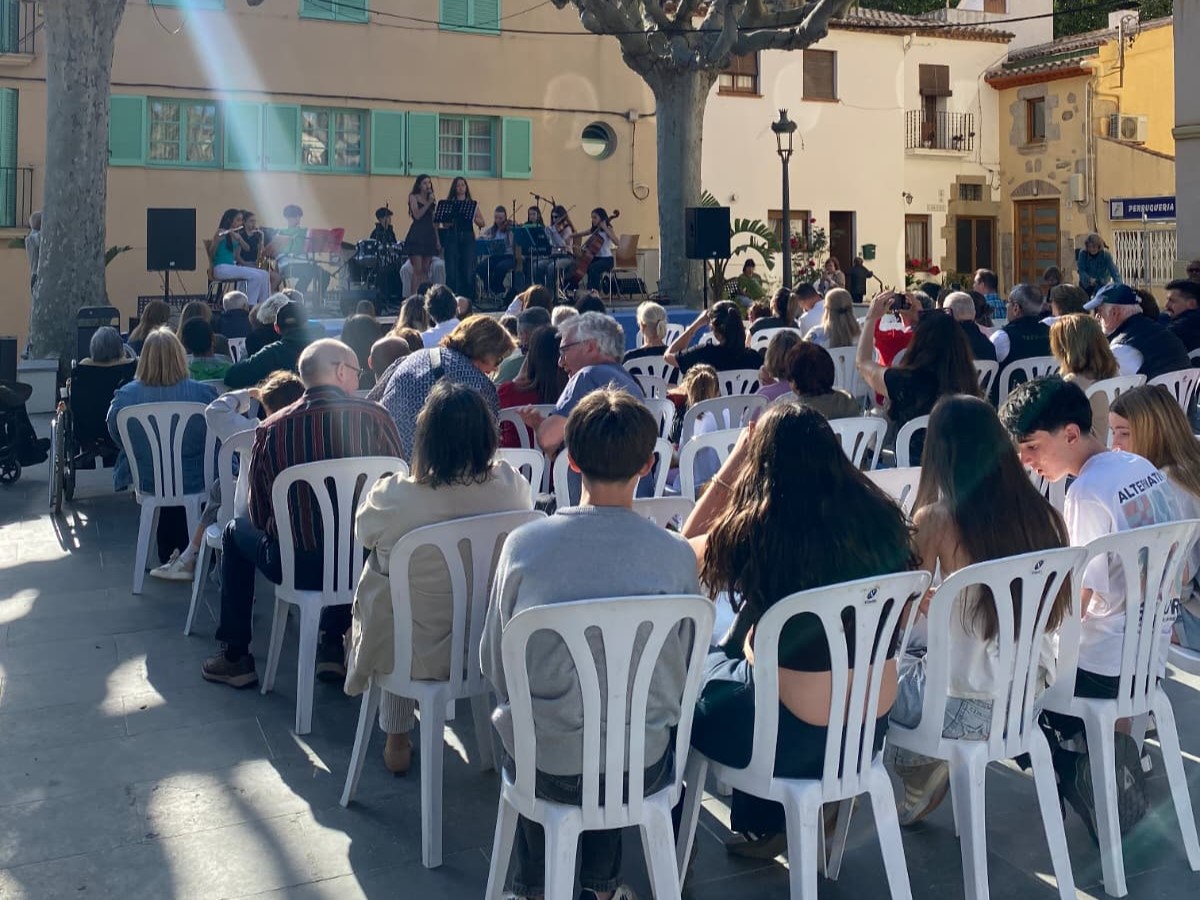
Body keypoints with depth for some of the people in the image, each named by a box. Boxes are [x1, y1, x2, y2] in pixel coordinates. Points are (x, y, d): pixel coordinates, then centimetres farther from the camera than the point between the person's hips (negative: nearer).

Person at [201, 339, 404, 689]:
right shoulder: (375, 417, -8)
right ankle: (333, 646, 36)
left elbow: (260, 516, 1)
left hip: (298, 569, -1)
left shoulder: (271, 430, -7)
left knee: (236, 531, 29)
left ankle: (235, 657, 33)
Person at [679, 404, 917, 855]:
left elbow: (688, 544, 2)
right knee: (733, 652, 28)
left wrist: (734, 460, 0)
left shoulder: (757, 532, -20)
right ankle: (763, 825, 35)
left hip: (792, 734, -5)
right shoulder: (881, 517, -8)